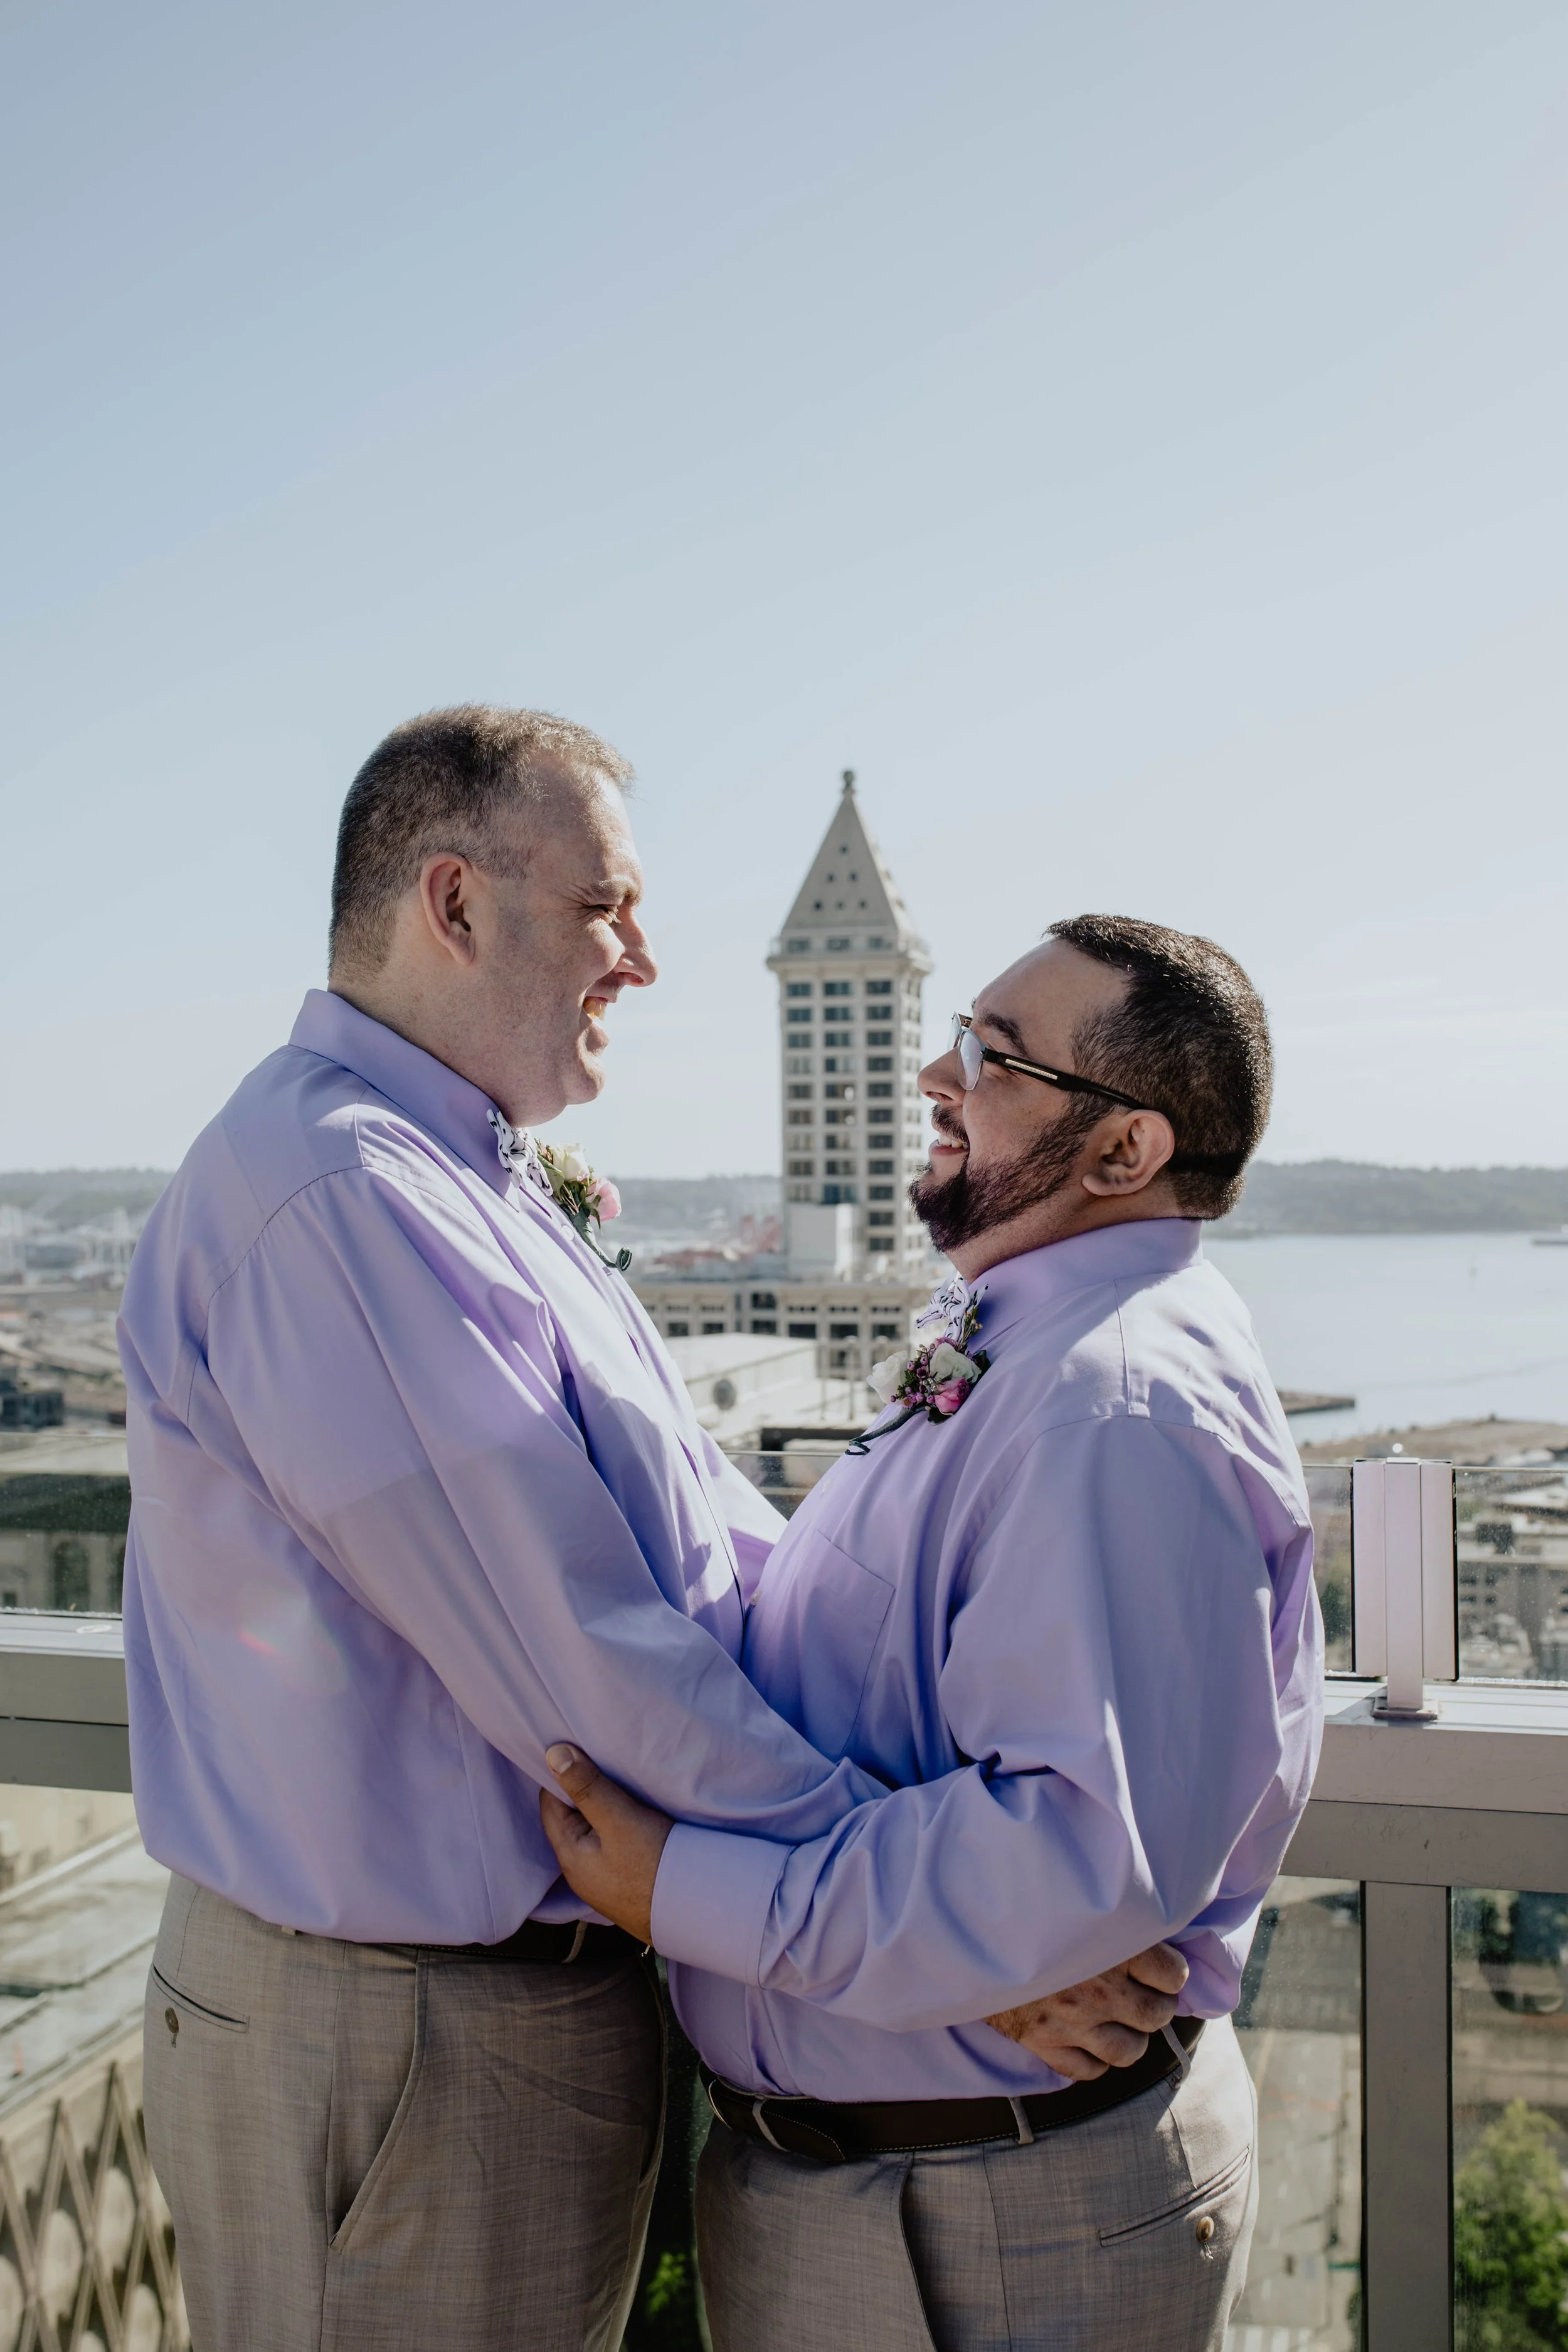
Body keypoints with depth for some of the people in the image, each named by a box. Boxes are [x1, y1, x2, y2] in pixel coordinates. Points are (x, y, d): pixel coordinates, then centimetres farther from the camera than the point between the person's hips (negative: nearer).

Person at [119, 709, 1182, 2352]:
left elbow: (713, 1539, 11)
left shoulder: (469, 1189, 12)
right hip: (415, 2037, -10)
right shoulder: (337, 1195, -24)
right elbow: (584, 1661, -27)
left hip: (524, 1987, 10)